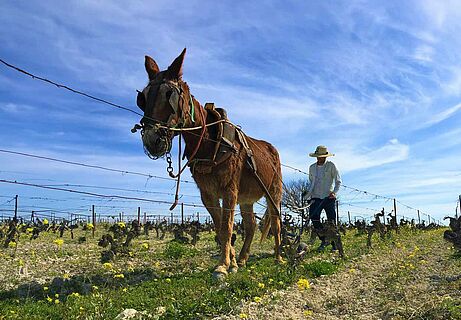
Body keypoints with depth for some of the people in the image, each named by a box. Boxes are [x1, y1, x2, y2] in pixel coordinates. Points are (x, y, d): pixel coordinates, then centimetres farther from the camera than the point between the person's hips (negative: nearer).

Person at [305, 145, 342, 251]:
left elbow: (338, 181, 0)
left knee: (331, 221, -2)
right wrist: (309, 193, 5)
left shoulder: (331, 166, 0)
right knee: (314, 218, -10)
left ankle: (335, 244, 10)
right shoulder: (312, 167, 12)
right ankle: (324, 240, 7)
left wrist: (334, 192, -16)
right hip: (316, 197, 3)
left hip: (328, 197, -3)